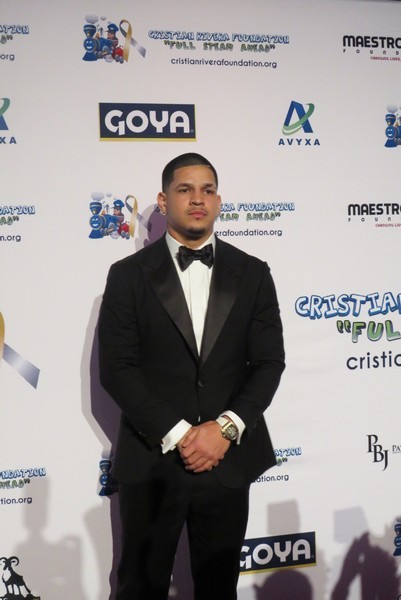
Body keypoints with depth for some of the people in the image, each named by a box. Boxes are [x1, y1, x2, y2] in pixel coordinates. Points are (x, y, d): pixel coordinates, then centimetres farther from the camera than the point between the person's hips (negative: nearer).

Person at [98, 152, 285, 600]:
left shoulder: (252, 274, 5)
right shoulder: (128, 275, -1)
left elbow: (269, 362, 1)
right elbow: (116, 368, -7)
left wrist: (226, 427, -13)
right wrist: (176, 435, -15)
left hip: (229, 459, 2)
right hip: (151, 461, -1)